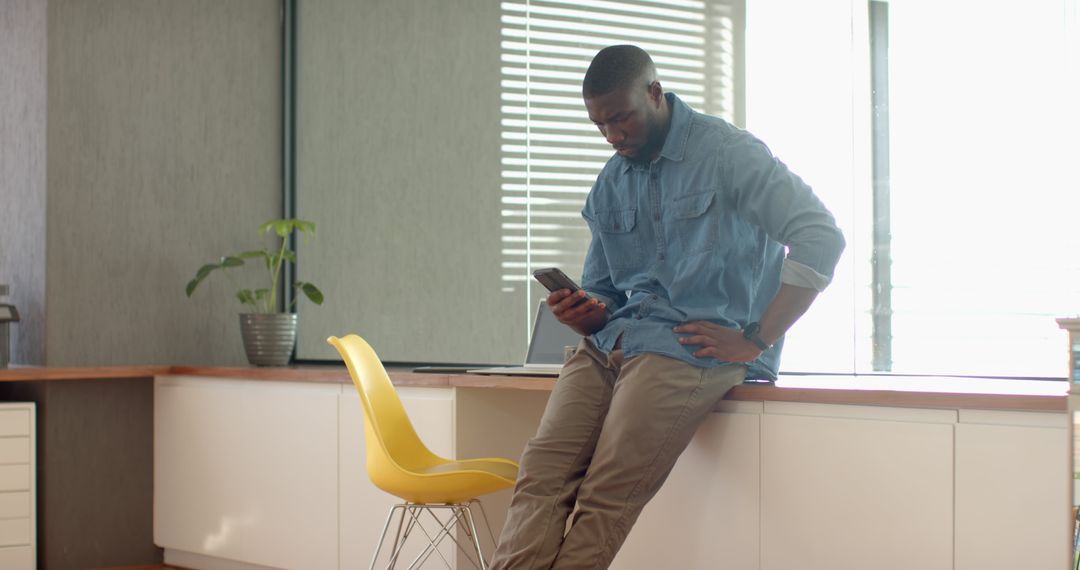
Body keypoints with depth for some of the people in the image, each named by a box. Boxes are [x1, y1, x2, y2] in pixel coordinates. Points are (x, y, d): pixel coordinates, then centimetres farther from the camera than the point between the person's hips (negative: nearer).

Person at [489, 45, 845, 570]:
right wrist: (586, 315, 0)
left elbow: (821, 237, -10)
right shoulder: (609, 186, 19)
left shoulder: (728, 153, -1)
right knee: (542, 472, -19)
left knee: (605, 499, -22)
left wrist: (756, 341, -12)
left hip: (696, 344, -6)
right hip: (615, 342, 6)